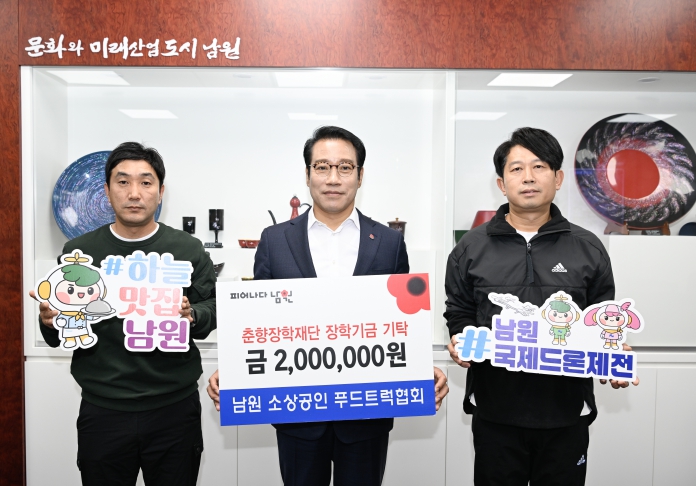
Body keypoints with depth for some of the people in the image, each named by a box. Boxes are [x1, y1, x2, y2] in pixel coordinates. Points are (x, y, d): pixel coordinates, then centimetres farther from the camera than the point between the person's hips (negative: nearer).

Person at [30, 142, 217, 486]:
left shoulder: (187, 249, -2)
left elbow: (214, 309, -1)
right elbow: (59, 338, 7)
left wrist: (191, 316, -22)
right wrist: (51, 323, -15)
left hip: (175, 410, -1)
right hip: (102, 413, 1)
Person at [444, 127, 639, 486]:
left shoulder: (588, 249, 4)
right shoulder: (471, 248, 2)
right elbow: (459, 314, 7)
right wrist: (460, 343, -12)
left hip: (567, 412, 1)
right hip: (495, 411, 0)